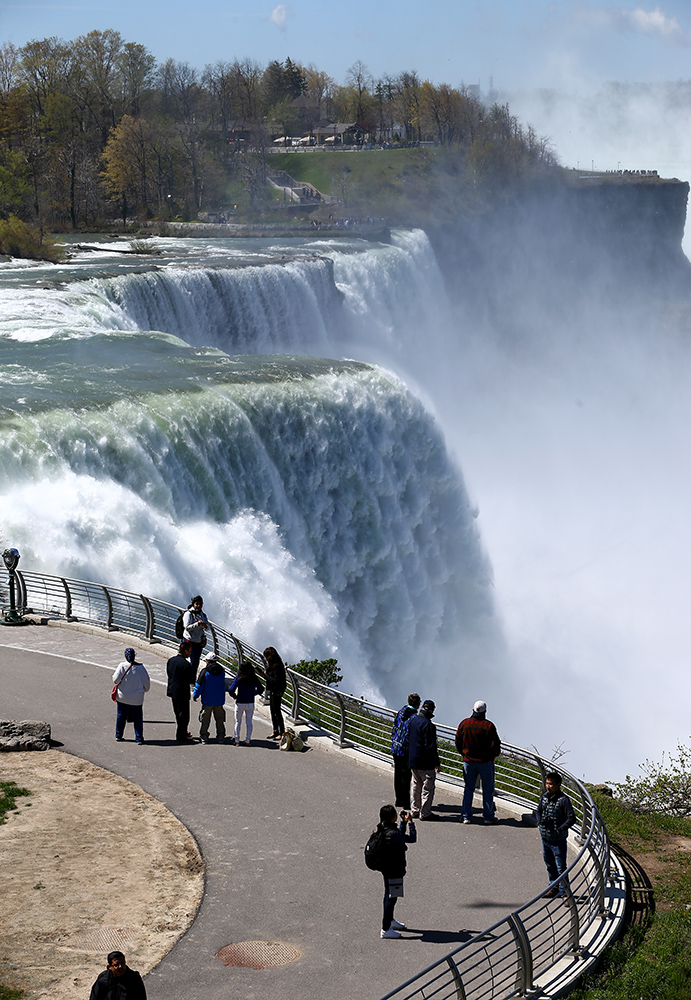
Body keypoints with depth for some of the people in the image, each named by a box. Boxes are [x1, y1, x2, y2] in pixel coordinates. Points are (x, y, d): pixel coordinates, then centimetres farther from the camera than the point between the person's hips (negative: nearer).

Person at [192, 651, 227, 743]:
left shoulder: (204, 671, -12)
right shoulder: (222, 671, 1)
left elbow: (199, 685, -8)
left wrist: (195, 695, 5)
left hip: (207, 701, -3)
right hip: (219, 700, 3)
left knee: (205, 719, 6)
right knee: (219, 719, 11)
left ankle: (204, 737, 8)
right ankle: (220, 737, 11)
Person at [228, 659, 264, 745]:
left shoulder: (238, 679, -15)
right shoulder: (254, 679, -7)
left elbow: (231, 690, -19)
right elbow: (261, 689, 4)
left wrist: (234, 696, 0)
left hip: (240, 703, -2)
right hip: (250, 704, 2)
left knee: (238, 722, 12)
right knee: (249, 722, 11)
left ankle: (237, 741, 14)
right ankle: (247, 741, 12)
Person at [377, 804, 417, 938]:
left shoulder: (383, 829, 0)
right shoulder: (391, 834, -30)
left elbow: (401, 836, 18)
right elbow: (412, 838, -22)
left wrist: (403, 821, 11)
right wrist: (409, 822, -14)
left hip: (387, 868, 10)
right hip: (394, 871, -10)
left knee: (389, 895, 25)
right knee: (391, 897, -1)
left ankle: (390, 920, 44)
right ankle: (385, 929, 5)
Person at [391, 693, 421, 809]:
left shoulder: (401, 712, 3)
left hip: (396, 748, 7)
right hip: (406, 750, -7)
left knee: (398, 774, 16)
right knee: (406, 776, 1)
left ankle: (399, 800, 26)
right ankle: (405, 803, 6)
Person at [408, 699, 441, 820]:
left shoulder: (412, 720, 6)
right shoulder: (427, 724, -20)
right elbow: (431, 746, -21)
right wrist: (437, 763, -16)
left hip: (412, 760, 9)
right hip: (425, 762, -9)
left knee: (416, 785, 19)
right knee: (428, 787, -1)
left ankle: (415, 810, 27)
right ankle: (425, 813, 1)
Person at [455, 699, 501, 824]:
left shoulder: (464, 724, -2)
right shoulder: (489, 726, -14)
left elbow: (458, 743, 6)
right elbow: (495, 745, -10)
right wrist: (494, 754, 10)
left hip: (468, 761, 3)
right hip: (486, 762, -3)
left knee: (468, 788, 14)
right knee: (488, 789, 8)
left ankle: (466, 816, 14)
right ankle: (488, 817, 11)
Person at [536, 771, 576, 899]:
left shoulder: (563, 800, -17)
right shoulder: (544, 796, 3)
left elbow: (572, 819, -18)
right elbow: (539, 811, 21)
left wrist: (560, 829, -21)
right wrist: (540, 822, 3)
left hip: (558, 840, -7)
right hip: (545, 838, 7)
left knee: (561, 867, -3)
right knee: (550, 865, 20)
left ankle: (564, 892, 7)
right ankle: (554, 888, 35)